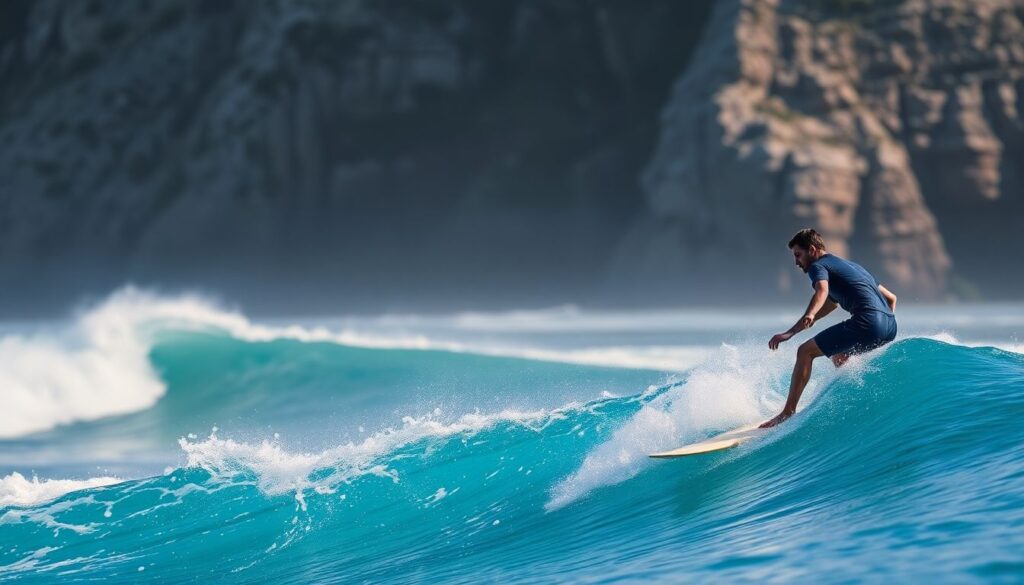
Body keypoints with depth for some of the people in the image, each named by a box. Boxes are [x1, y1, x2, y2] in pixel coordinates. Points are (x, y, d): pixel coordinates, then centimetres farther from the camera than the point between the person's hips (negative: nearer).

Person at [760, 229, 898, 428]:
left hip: (868, 322, -9)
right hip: (890, 326, 9)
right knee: (839, 356, 32)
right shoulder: (851, 267, 33)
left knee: (805, 351, -1)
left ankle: (788, 412, -5)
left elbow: (822, 290, -19)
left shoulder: (818, 266, 6)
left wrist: (809, 316, -38)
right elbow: (891, 298, 36)